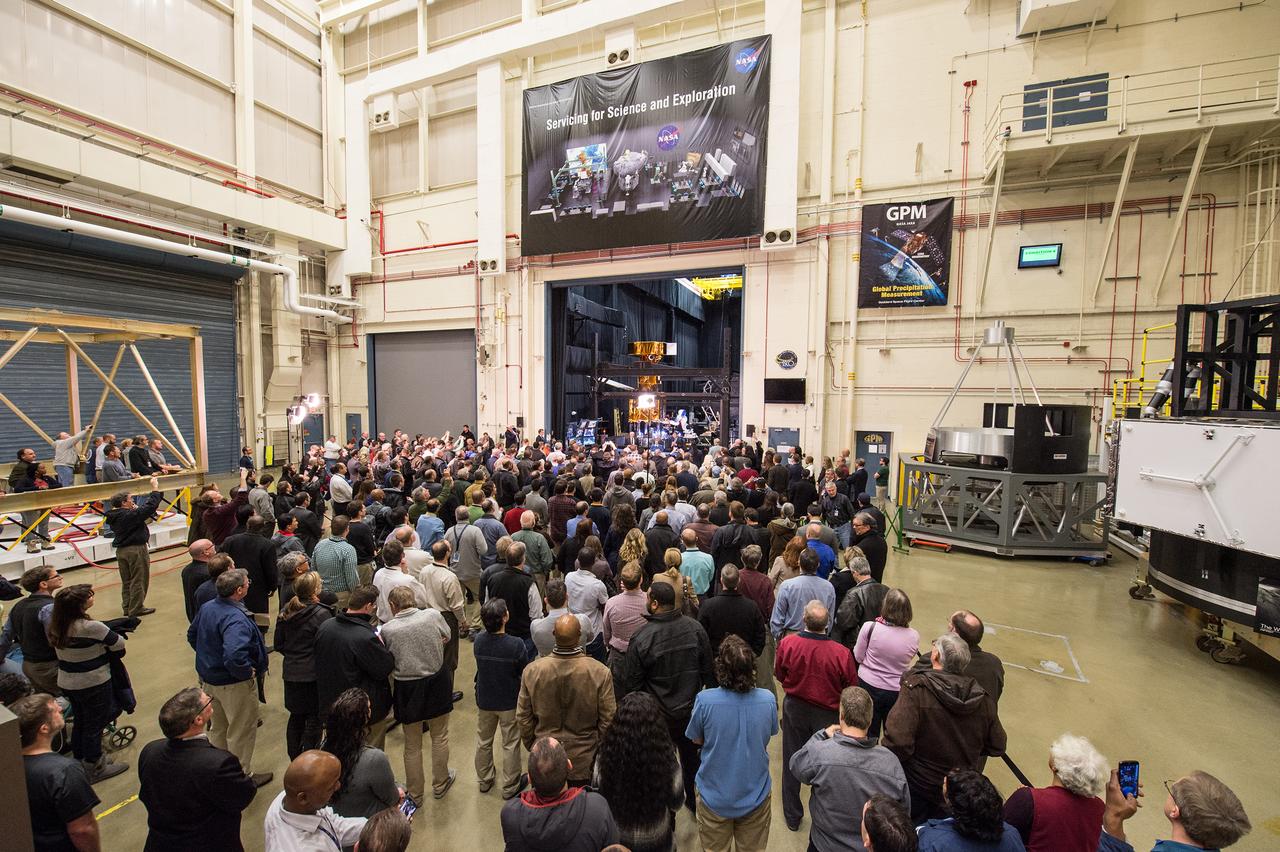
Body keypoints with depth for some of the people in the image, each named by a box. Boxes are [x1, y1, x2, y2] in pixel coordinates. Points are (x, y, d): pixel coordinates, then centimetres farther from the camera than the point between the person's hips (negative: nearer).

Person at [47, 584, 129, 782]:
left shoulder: (56, 625, -7)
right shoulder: (91, 627, -29)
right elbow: (119, 645, -18)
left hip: (67, 683, 7)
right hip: (94, 685, -7)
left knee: (80, 722, 25)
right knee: (94, 726, 11)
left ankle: (79, 762, 41)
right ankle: (94, 769, 26)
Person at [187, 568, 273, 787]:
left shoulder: (206, 608, -5)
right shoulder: (235, 619, -33)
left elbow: (192, 635, 12)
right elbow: (234, 655, -43)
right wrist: (249, 672, -25)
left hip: (209, 678, 9)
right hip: (235, 684, -8)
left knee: (219, 727, 28)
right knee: (241, 732, 12)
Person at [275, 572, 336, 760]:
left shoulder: (285, 612, 1)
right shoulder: (321, 614, -20)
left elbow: (278, 644, 9)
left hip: (291, 673, 7)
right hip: (313, 674, -7)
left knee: (296, 717, 20)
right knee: (314, 719, 7)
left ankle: (294, 759, 32)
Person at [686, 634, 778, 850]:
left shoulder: (704, 700, -28)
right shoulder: (767, 699, -22)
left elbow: (696, 740, -8)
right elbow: (768, 736, -1)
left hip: (714, 798, -1)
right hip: (755, 797, 1)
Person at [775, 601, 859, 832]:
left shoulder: (787, 643, -26)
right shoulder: (841, 653, -29)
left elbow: (779, 674, -6)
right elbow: (852, 689, -11)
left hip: (795, 708, 1)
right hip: (828, 714, -1)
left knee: (792, 762, 21)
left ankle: (792, 816, 38)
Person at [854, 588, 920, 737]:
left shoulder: (870, 627, -22)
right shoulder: (914, 637, -16)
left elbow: (858, 657, -10)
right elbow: (909, 659, 3)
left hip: (869, 687, -1)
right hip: (897, 691, 2)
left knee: (869, 733, 18)